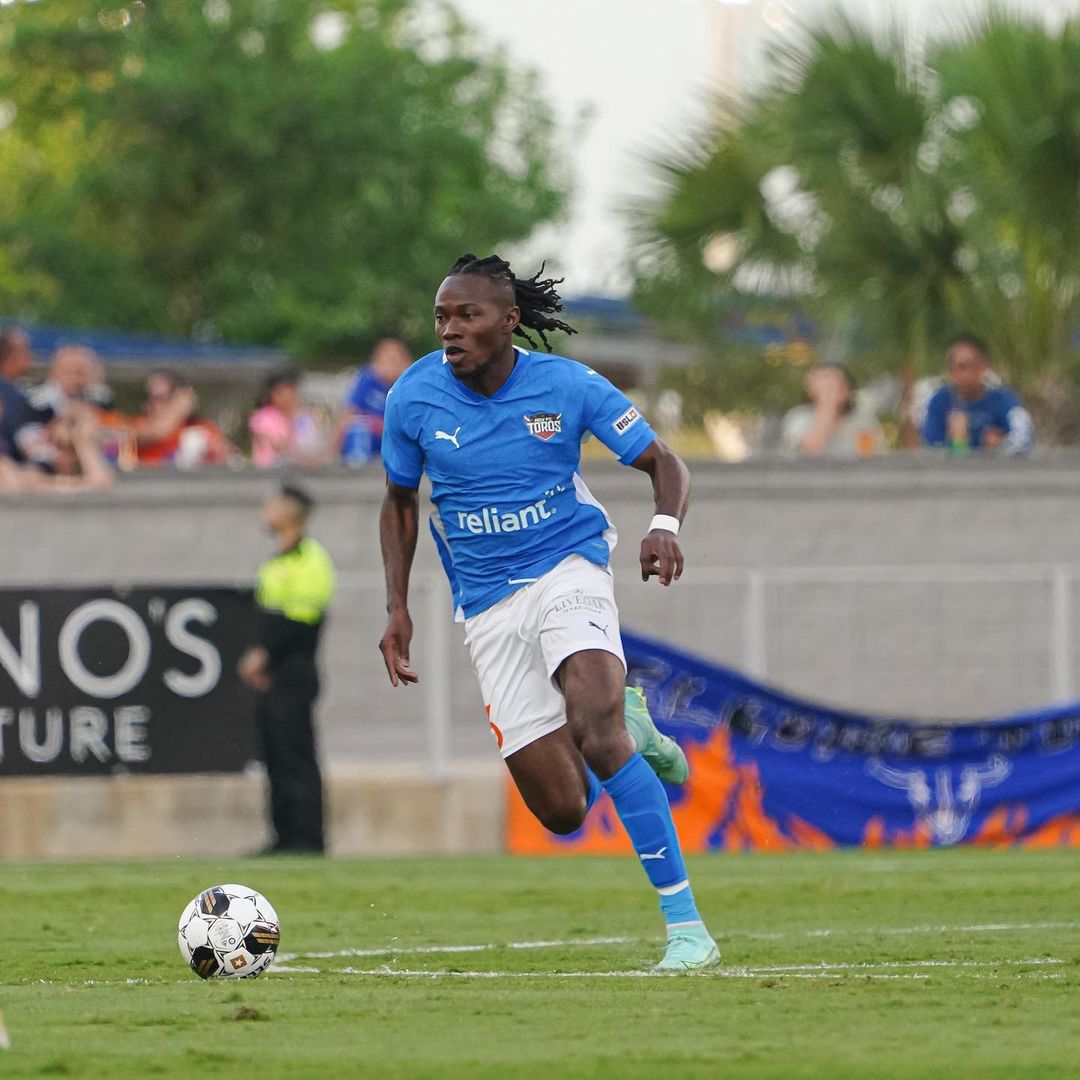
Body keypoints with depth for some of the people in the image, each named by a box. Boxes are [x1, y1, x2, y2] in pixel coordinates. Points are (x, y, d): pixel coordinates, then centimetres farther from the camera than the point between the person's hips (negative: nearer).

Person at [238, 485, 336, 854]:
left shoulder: (310, 559, -11)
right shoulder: (278, 561, 20)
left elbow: (301, 618, -19)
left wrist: (264, 654, -16)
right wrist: (255, 659, 11)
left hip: (294, 671, -10)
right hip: (272, 677, 10)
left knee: (296, 758, -11)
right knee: (276, 759, 11)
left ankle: (308, 838, -12)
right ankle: (286, 836, 15)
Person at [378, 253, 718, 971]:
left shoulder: (566, 386, -9)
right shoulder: (414, 398, -3)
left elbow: (665, 464, -1)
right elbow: (400, 501, 14)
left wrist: (665, 526, -23)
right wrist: (398, 609, 5)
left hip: (568, 569, -3)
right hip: (488, 608, 3)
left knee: (594, 728, -30)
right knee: (563, 810, -6)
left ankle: (686, 925, -23)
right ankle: (630, 735, 31)